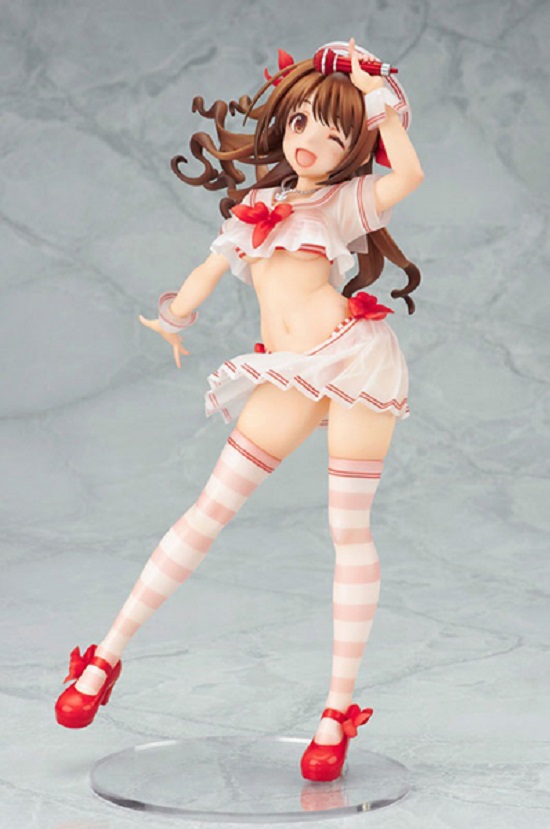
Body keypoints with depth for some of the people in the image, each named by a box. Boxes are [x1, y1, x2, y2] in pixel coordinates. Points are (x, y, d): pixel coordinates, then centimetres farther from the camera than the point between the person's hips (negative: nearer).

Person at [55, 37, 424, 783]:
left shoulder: (348, 201, 9)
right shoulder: (255, 207, 20)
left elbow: (410, 173, -11)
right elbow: (208, 271, 33)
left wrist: (379, 98, -3)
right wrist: (174, 317, 41)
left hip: (355, 356, -3)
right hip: (289, 375, 3)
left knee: (349, 527, -2)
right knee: (213, 507, -1)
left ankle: (340, 709, 2)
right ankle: (110, 654, 4)